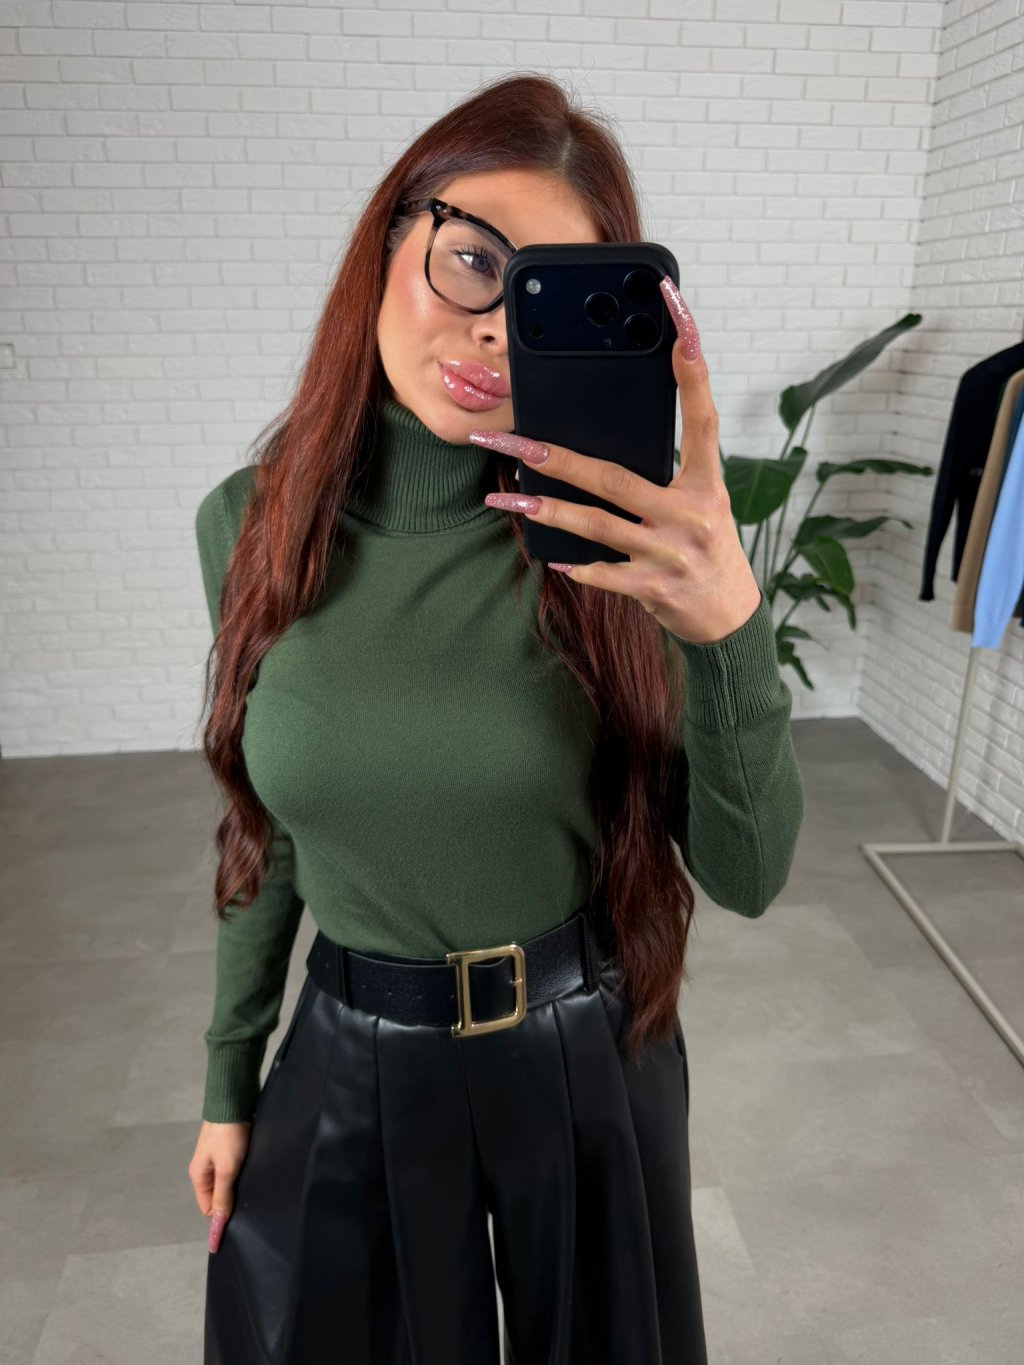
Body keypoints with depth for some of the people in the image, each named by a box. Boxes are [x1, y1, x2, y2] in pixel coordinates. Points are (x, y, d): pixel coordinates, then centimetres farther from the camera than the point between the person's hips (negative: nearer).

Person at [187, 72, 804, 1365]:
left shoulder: (614, 538, -16)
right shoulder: (250, 522, -10)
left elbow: (747, 875, -18)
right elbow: (263, 831, 1)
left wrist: (732, 627, -36)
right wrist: (229, 1082, 9)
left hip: (588, 1053, 0)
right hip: (353, 1063, 2)